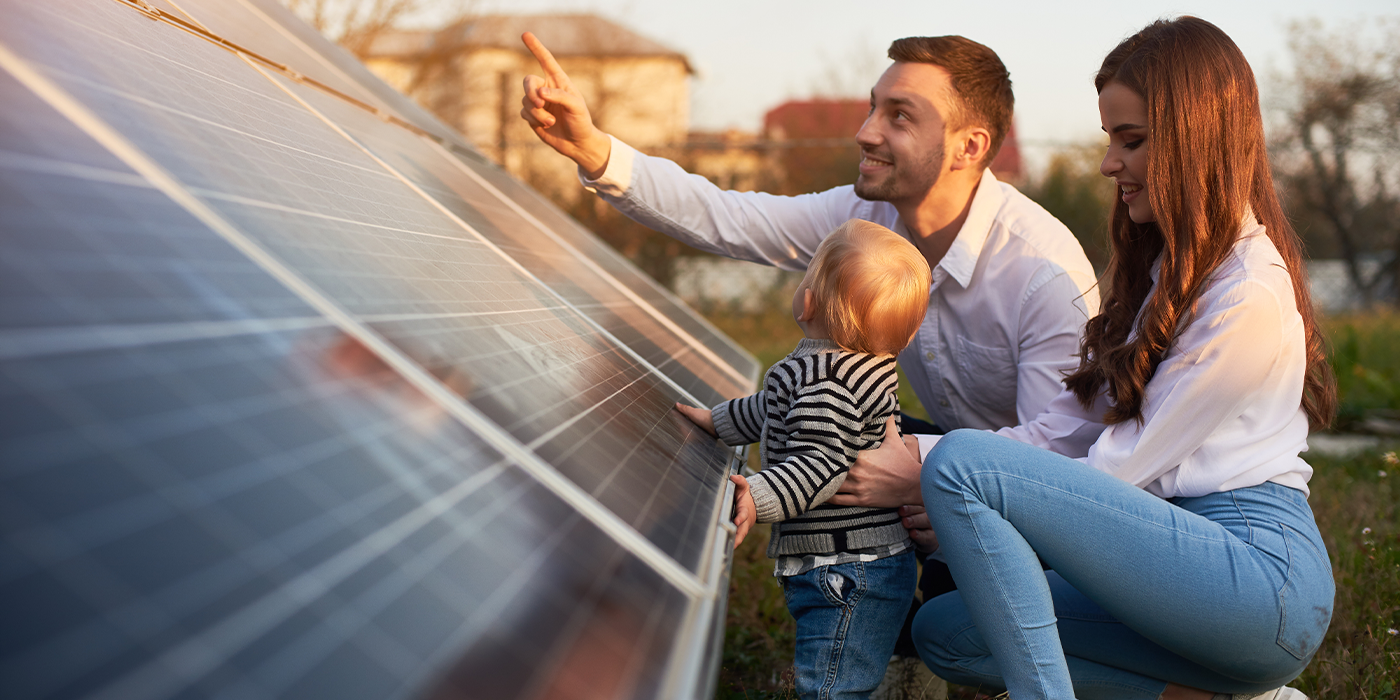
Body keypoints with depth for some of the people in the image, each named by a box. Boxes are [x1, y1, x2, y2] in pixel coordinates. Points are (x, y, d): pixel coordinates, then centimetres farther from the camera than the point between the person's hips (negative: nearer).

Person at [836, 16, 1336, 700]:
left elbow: (1123, 468, -13)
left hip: (1261, 570, -10)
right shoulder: (1169, 268, 19)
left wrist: (945, 484, -10)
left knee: (960, 462, -21)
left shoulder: (1249, 298, -12)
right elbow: (1071, 425, 11)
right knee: (945, 631, -1)